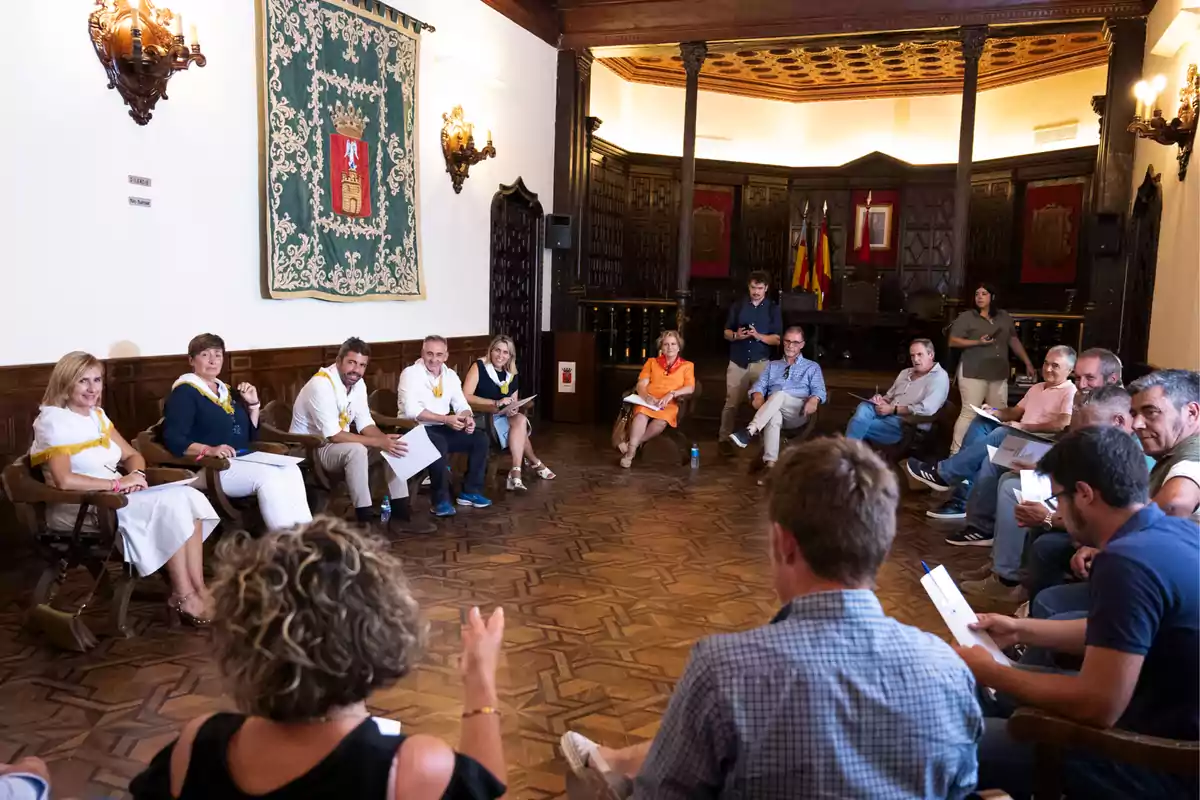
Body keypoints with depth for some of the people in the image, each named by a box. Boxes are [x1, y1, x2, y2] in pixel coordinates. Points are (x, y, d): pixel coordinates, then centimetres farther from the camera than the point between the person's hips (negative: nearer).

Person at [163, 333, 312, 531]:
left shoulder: (226, 391, 21)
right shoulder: (185, 392, 0)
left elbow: (251, 435, 23)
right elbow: (172, 439, -13)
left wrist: (253, 404, 9)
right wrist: (209, 450, -28)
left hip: (243, 462, 7)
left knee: (291, 471, -23)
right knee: (269, 476, -32)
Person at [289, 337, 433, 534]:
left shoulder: (358, 384, 0)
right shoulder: (321, 385, -26)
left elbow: (365, 425, 2)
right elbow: (333, 436, -29)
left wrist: (386, 439, -19)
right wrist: (379, 442, -30)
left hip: (340, 445, 9)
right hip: (309, 450, -8)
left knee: (393, 446, -4)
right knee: (356, 450, -35)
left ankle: (400, 515, -3)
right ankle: (365, 520, -27)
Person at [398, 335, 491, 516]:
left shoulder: (450, 375, 7)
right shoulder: (410, 373, -14)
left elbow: (461, 404, 8)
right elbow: (411, 410, -24)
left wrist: (468, 418, -17)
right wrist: (446, 419, -28)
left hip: (441, 428, 7)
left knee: (480, 438, -6)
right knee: (440, 444, -36)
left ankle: (470, 491, 4)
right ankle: (440, 500, -21)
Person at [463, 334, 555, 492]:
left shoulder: (511, 376, 10)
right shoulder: (479, 367, -8)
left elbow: (514, 404, 15)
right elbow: (465, 397, -18)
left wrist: (513, 409, -11)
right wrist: (497, 403, -23)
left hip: (503, 418, 6)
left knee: (520, 420, -26)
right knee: (521, 423, -26)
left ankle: (516, 473, -28)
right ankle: (535, 463, -10)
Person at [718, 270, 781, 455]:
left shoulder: (773, 309, 3)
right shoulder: (737, 306, 6)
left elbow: (777, 339, -1)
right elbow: (726, 332, 9)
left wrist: (759, 336, -18)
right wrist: (735, 336, -14)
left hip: (760, 363, -1)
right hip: (737, 362, 1)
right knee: (731, 403, 1)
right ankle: (723, 438, 7)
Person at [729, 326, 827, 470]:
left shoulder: (812, 367, 21)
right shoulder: (772, 366, 27)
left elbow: (819, 391, 6)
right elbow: (759, 386, 13)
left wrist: (813, 400, -20)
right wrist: (758, 396, -13)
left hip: (798, 413, -1)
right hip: (772, 412, 1)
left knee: (780, 395, -35)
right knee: (774, 416, -38)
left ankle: (749, 431, -46)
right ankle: (770, 463, -51)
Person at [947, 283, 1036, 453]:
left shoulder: (1004, 316, 14)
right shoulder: (966, 317, 0)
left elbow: (1014, 341, 20)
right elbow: (953, 341, -5)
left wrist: (1028, 364, 19)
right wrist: (978, 342, -16)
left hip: (999, 374, 5)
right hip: (973, 373, -5)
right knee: (969, 413, -10)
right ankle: (955, 452, -8)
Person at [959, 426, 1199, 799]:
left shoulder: (1127, 561, -29)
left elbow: (1097, 707, -28)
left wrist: (989, 672, -14)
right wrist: (1021, 630, 18)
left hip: (1163, 763, -10)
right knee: (982, 692, 18)